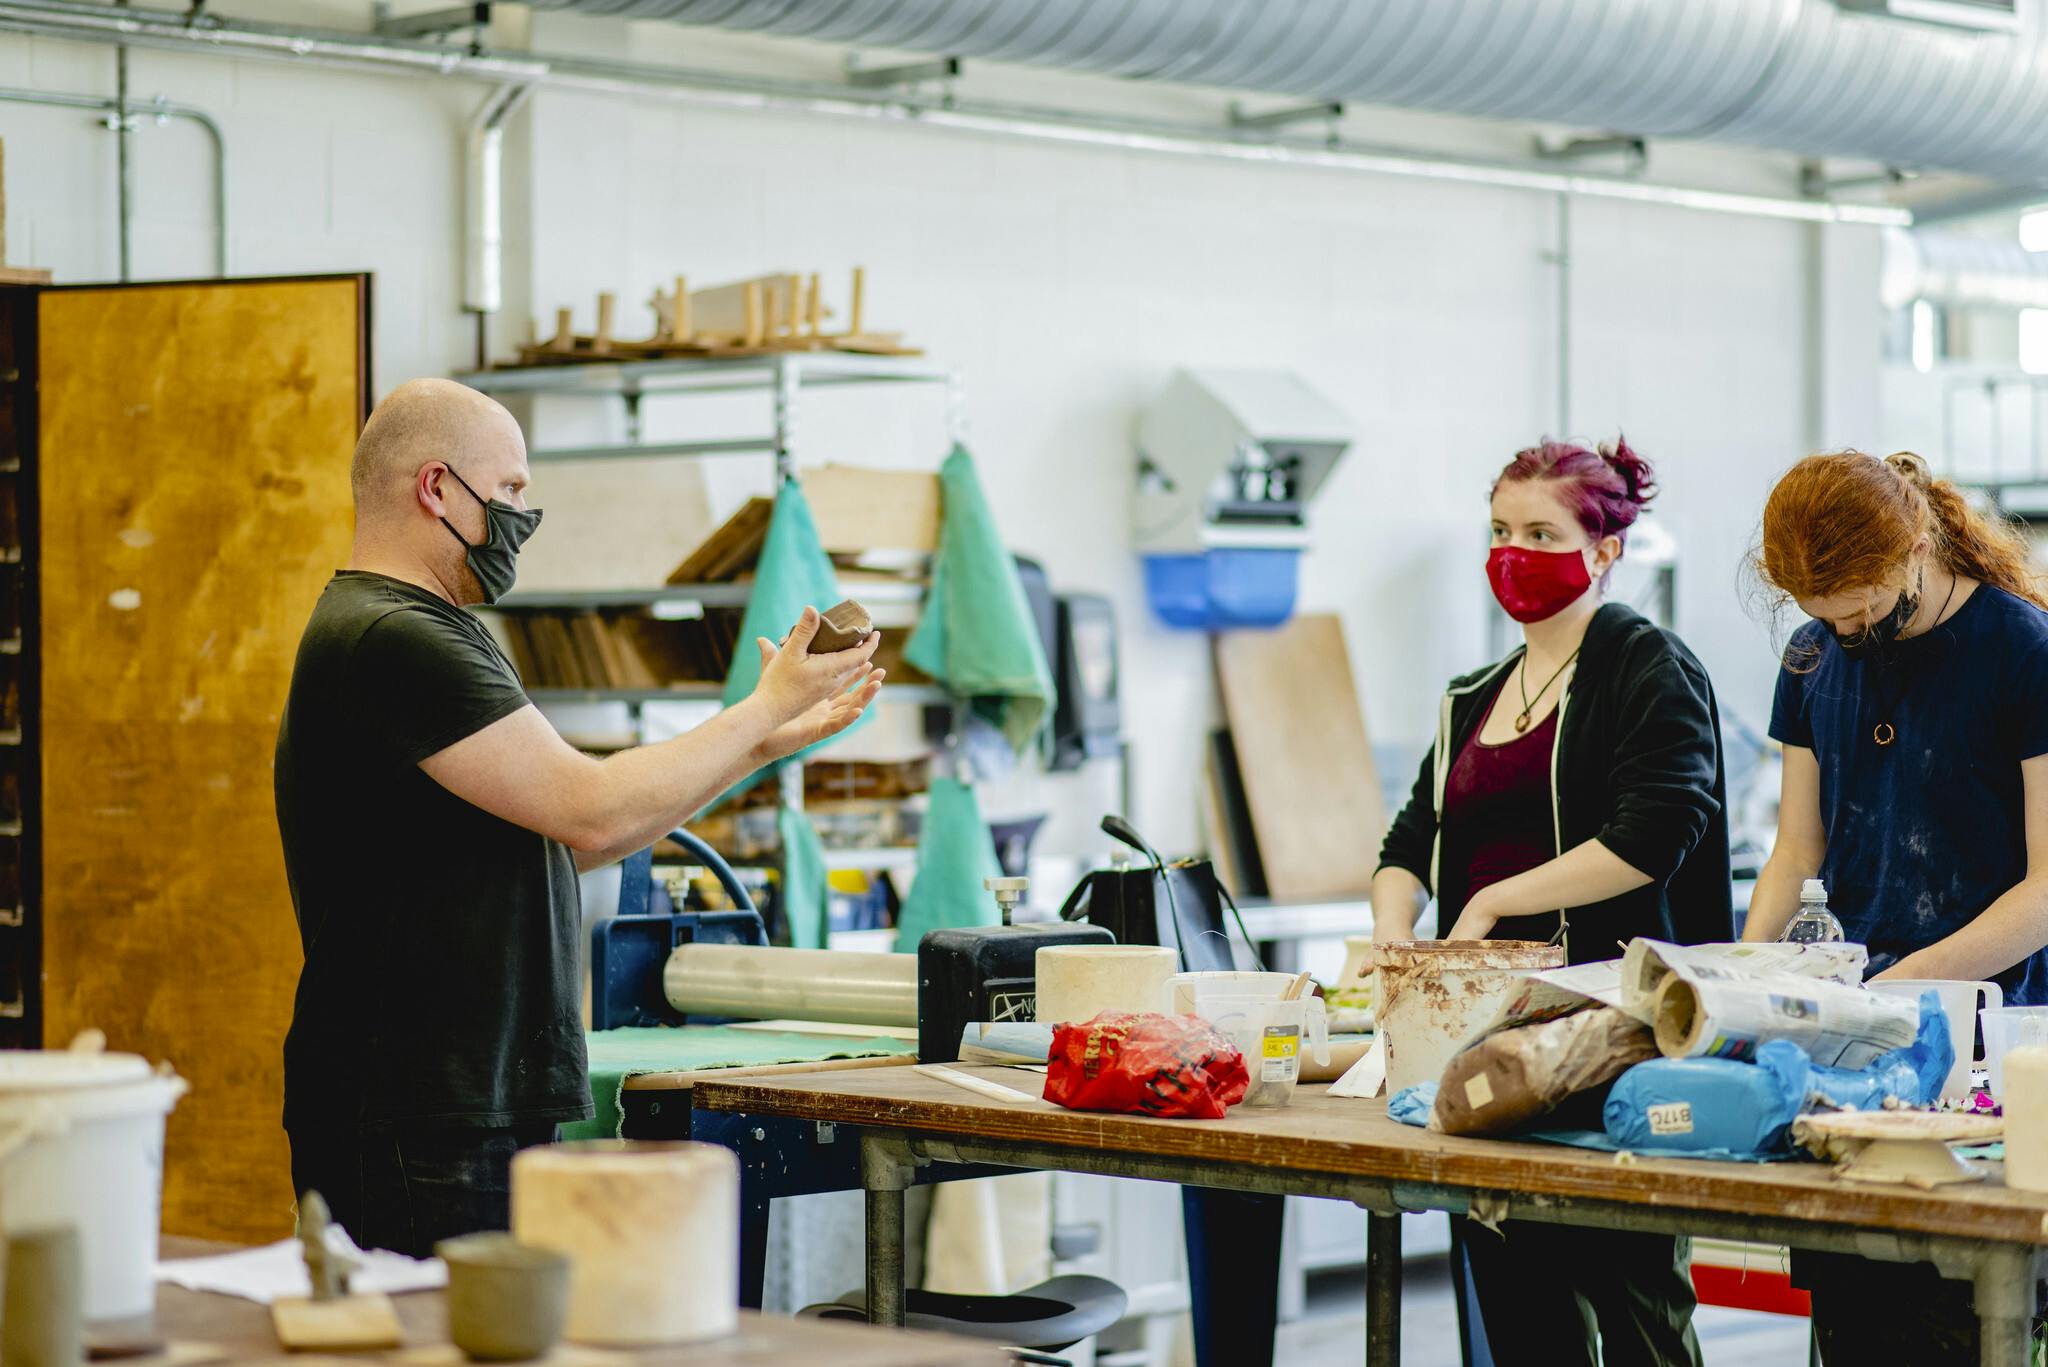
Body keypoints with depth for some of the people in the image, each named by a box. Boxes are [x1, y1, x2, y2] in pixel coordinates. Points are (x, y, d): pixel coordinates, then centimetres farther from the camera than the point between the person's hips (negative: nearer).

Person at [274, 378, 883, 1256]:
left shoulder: (421, 632, 20)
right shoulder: (387, 641, -14)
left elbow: (565, 841, 22)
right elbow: (589, 809, -18)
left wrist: (765, 743, 19)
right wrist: (765, 709, -5)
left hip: (489, 1108, 10)